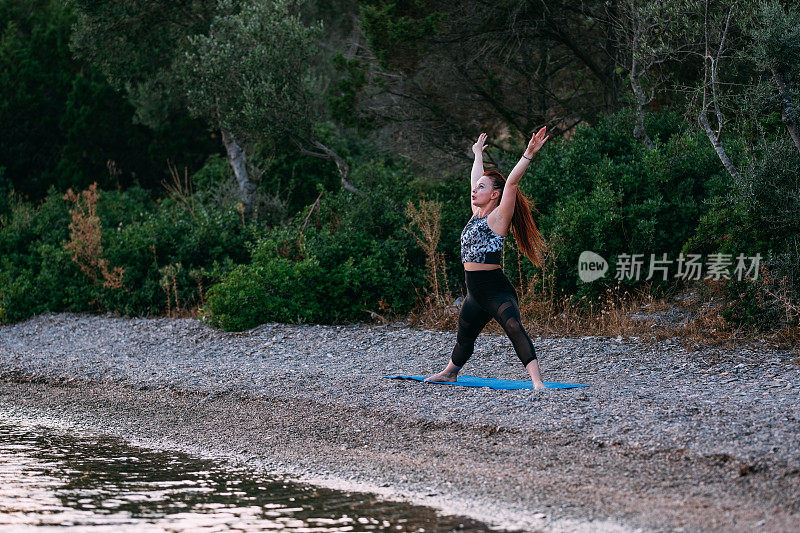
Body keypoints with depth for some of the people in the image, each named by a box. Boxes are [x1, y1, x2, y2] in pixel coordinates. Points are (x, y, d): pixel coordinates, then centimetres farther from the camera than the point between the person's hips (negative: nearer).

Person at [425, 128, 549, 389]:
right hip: (476, 293, 9)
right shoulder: (477, 214, 12)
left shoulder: (498, 217, -9)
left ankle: (537, 381, -37)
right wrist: (478, 154, 39)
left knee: (515, 328, -27)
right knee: (464, 336, 26)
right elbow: (477, 180, 27)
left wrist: (528, 154, -29)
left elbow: (511, 182, -22)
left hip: (497, 291, -9)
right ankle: (449, 372, 48)